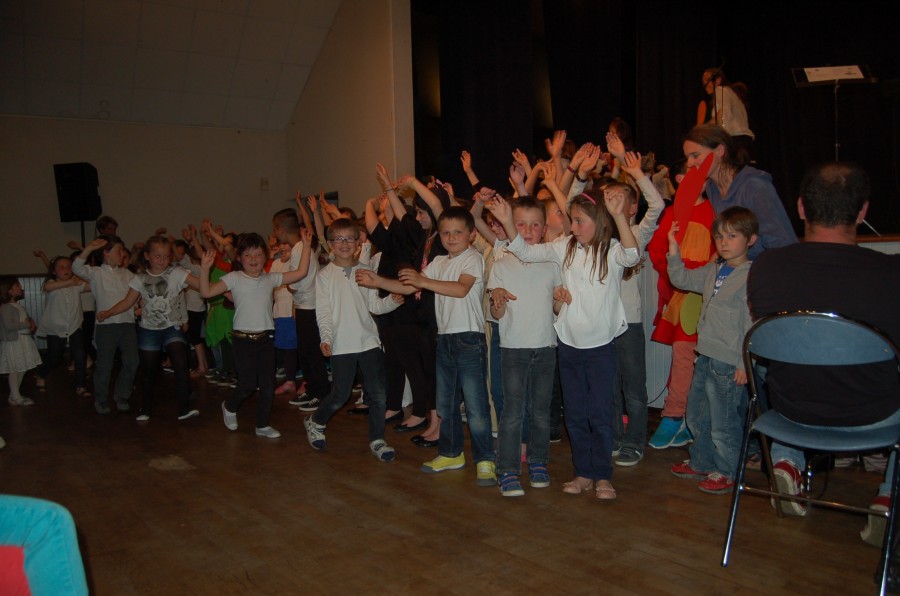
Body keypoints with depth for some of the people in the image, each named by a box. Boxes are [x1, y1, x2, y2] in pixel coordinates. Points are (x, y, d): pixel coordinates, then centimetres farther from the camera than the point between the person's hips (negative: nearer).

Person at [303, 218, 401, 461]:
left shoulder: (365, 272, 8)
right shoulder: (325, 275, 1)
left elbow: (374, 305, 5)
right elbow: (323, 312, -3)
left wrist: (392, 300, -14)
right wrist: (326, 338, -16)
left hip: (369, 340, 3)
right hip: (342, 344, -2)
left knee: (378, 393, -1)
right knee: (341, 394, 3)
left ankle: (377, 440, 14)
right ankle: (315, 422, 32)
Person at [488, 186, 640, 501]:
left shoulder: (612, 251, -12)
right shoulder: (566, 248, 1)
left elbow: (632, 255, -34)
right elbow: (526, 252, -1)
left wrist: (618, 215, -47)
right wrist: (507, 222, -15)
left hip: (601, 345, -4)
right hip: (568, 344, 5)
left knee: (601, 414, 3)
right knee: (575, 414, 13)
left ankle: (603, 476, 19)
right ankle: (584, 473, 27)